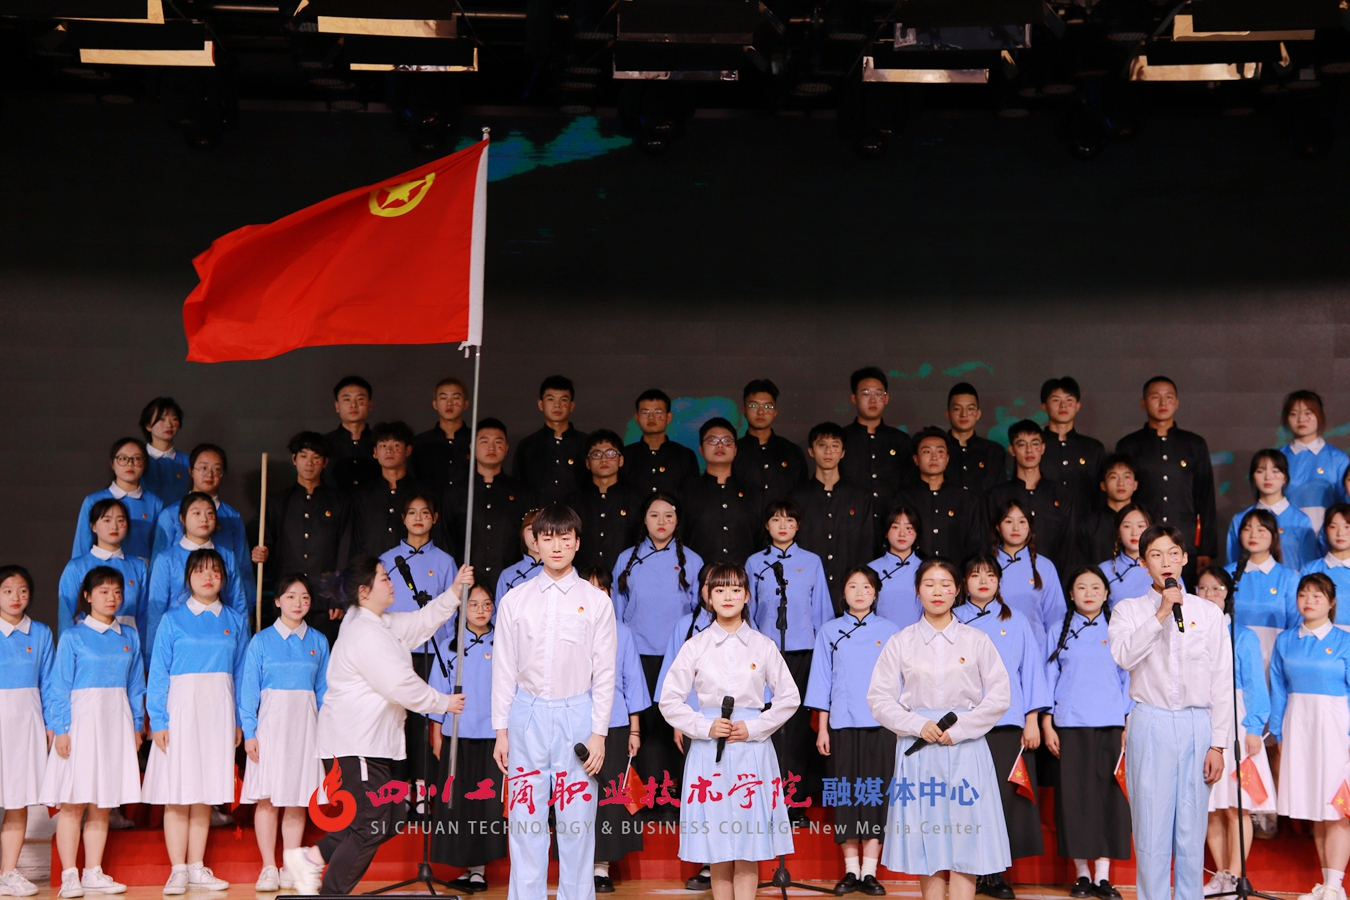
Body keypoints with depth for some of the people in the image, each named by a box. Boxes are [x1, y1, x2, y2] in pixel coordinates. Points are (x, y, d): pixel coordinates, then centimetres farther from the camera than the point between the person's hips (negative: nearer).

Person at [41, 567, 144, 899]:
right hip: (81, 720, -4)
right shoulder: (73, 638, -2)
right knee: (73, 802, -3)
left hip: (116, 724, 4)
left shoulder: (129, 637, 9)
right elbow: (60, 687, -4)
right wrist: (60, 729, -10)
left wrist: (137, 725, 9)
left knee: (103, 805, 8)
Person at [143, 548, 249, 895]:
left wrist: (240, 721, 4)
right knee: (178, 794, -2)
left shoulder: (235, 622, 8)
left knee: (206, 792, 6)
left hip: (219, 714, 3)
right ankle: (178, 870, 4)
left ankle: (197, 869, 13)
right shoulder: (173, 619, 0)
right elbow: (158, 673, -1)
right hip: (181, 709, -3)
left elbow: (241, 674, 9)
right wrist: (158, 721, -8)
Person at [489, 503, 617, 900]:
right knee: (525, 818, 3)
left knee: (577, 821, 2)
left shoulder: (596, 601, 2)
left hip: (577, 715, -1)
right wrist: (501, 730, 3)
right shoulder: (515, 600, 5)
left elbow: (605, 672, 1)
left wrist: (599, 733, -4)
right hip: (527, 716, 1)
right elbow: (504, 669, 6)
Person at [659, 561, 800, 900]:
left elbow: (789, 697, 7)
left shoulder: (762, 646, 5)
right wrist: (706, 727, -10)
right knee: (717, 855, 3)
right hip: (708, 752, 0)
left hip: (752, 751, 0)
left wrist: (754, 728, -4)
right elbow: (669, 700, 3)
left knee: (748, 853, 0)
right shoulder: (695, 646, 3)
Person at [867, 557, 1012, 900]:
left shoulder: (977, 641, 6)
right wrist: (918, 726, -11)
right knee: (924, 838, 2)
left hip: (965, 747, 0)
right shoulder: (900, 643, 6)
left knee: (963, 838, -4)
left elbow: (1000, 695, 1)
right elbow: (879, 698, 2)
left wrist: (958, 729, -9)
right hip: (917, 748, 1)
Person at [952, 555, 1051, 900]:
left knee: (1005, 796, -5)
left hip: (1008, 725, 1)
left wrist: (1033, 720, 3)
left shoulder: (1015, 622, 12)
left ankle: (994, 872, 3)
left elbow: (1031, 669, 10)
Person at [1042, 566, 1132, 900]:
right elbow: (1049, 677, 9)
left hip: (1109, 725, 0)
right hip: (1070, 725, 0)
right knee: (1074, 796, 0)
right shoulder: (1061, 630, 8)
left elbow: (1128, 677, 9)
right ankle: (1081, 873, 8)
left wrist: (1130, 724, 2)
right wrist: (1047, 724, 2)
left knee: (1109, 795, -2)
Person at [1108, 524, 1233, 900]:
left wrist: (1218, 744, 0)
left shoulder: (1208, 612, 8)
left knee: (1192, 830, 5)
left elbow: (1222, 682, 6)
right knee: (1151, 827, -2)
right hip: (1151, 724, -1)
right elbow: (1123, 656, -14)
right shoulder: (1128, 609, 6)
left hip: (1197, 725, 1)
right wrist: (1161, 613, -16)